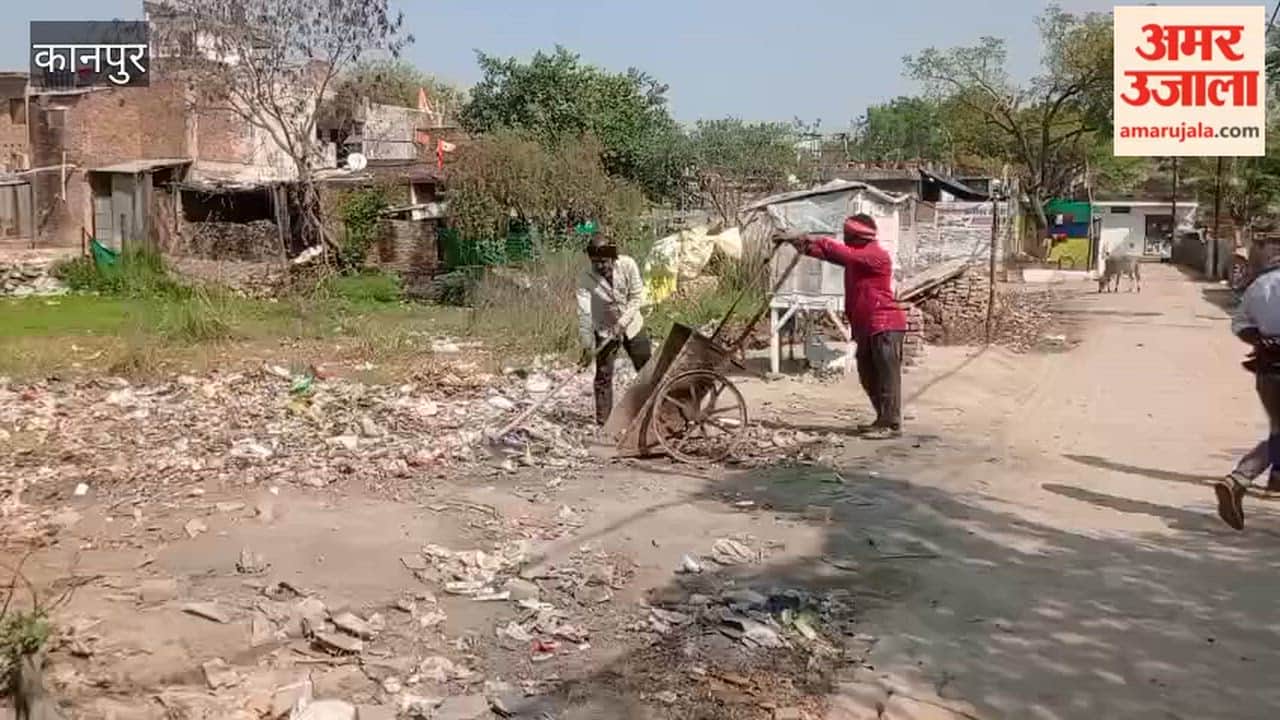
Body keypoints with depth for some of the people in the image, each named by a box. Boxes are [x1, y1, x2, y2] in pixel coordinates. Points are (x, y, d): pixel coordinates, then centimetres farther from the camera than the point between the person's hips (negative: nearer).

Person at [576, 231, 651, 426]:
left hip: (632, 326, 2)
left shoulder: (627, 265, -18)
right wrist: (587, 345, -29)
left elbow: (637, 297, -14)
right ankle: (603, 420, 7)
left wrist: (622, 323, -22)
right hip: (605, 331, -2)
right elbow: (584, 314, -24)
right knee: (603, 376, -3)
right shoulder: (586, 279, -21)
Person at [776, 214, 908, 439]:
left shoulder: (877, 255, -12)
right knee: (869, 378, 13)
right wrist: (799, 241, 0)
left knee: (887, 377, -7)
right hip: (866, 328, 10)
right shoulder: (856, 256, 16)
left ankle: (892, 425, -5)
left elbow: (846, 254, -25)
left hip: (885, 327, -10)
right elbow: (828, 253, 12)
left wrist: (819, 240, -17)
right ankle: (883, 420, 22)